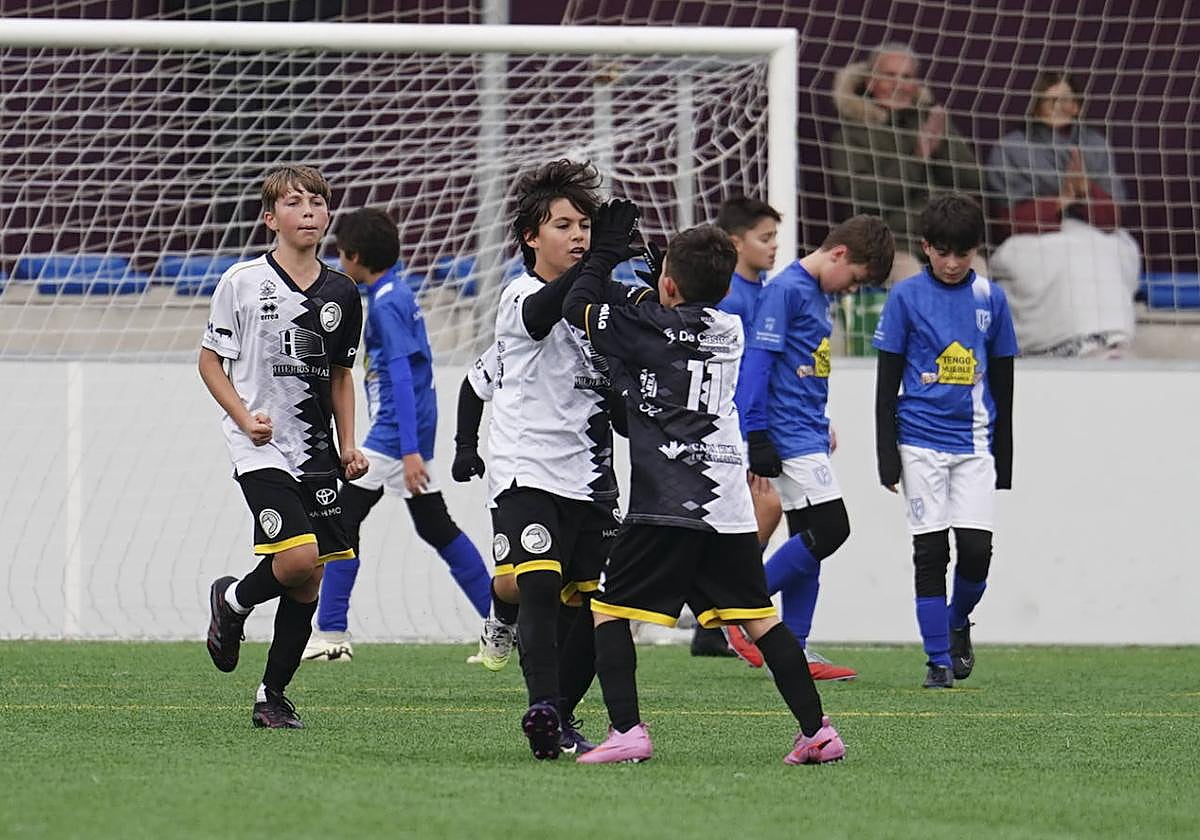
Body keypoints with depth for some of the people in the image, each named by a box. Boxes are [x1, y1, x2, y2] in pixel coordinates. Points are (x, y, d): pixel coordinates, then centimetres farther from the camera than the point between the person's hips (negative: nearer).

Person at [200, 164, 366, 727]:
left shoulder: (341, 293, 9)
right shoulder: (243, 282, -4)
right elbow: (210, 360, 1)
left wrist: (347, 445, 10)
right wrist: (246, 418, -12)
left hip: (316, 452, 5)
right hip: (261, 450, -5)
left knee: (308, 585, 3)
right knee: (297, 558, -22)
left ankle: (272, 696, 15)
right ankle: (232, 601, 9)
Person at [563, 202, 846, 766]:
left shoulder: (645, 328, -3)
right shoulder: (731, 332, 14)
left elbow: (577, 308, 5)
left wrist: (606, 254, 16)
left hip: (664, 507, -5)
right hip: (730, 508, 5)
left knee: (609, 611, 2)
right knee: (759, 618, 8)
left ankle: (626, 730, -11)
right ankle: (817, 731, 3)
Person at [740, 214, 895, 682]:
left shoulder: (819, 295, 16)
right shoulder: (786, 289, -12)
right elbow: (757, 362, -16)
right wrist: (756, 438, -19)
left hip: (808, 434, 10)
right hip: (790, 436, -10)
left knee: (808, 541, 7)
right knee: (829, 528, -14)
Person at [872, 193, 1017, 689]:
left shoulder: (990, 298, 6)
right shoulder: (906, 296, -1)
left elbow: (1002, 383, 12)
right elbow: (886, 382, 1)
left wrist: (1004, 457, 13)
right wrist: (887, 454, -4)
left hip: (975, 443, 1)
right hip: (921, 441, -1)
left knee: (976, 548, -9)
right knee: (930, 553, -2)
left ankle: (958, 622, 19)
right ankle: (939, 660, 5)